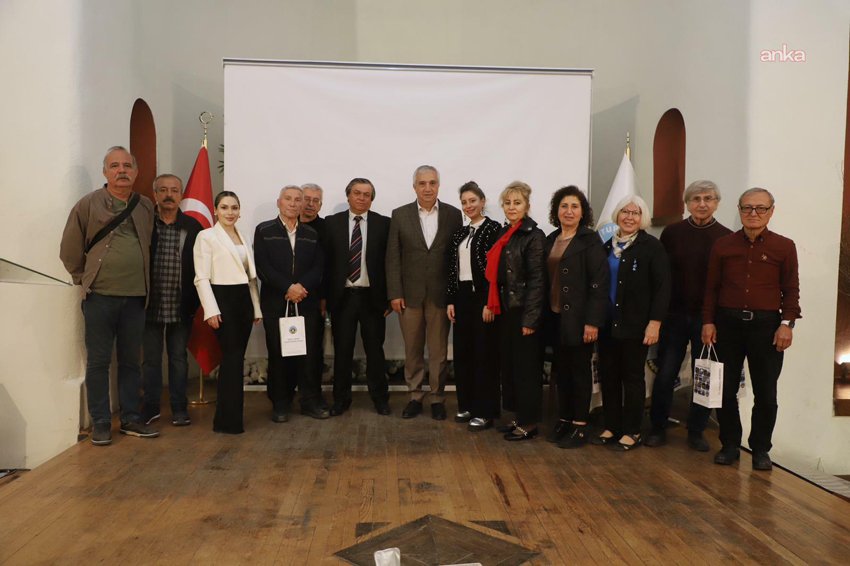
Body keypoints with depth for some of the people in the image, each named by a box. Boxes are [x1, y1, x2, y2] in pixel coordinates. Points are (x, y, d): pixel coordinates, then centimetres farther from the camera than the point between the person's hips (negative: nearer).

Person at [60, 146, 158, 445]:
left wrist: (145, 286, 11)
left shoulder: (146, 207, 8)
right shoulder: (88, 204, -2)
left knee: (131, 361, 11)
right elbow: (69, 251, 2)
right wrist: (86, 281, 4)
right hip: (100, 297, -3)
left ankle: (131, 419, 21)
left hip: (135, 297, 3)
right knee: (98, 362, 4)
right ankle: (100, 423, 14)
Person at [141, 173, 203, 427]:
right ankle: (151, 407, 22)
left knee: (178, 358, 10)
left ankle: (179, 408, 20)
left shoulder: (193, 227, 2)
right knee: (151, 358, 10)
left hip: (181, 307, 1)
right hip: (151, 305, 0)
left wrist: (195, 299, -3)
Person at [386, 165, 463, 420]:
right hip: (409, 294, 1)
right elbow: (393, 257, 0)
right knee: (412, 350, 10)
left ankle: (437, 398, 20)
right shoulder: (400, 215, 2)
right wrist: (394, 293, -6)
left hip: (441, 294, 0)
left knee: (439, 351, 7)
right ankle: (415, 396, 23)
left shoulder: (453, 214, 1)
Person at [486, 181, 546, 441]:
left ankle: (529, 423, 14)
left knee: (526, 367, 2)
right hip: (506, 310, 8)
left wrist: (530, 319, -17)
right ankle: (518, 417, 26)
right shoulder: (505, 234, 12)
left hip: (524, 311, -8)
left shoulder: (534, 235, -11)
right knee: (508, 364, 13)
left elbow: (537, 280, -15)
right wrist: (493, 306, 10)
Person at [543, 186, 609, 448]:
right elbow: (546, 280, 10)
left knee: (579, 370, 4)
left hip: (579, 318, -6)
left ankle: (580, 426, 14)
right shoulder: (551, 240, 11)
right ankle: (564, 419, 24)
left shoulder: (590, 240, -7)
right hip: (555, 317, 6)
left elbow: (599, 284, -13)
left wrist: (593, 321, -18)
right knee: (561, 370, 12)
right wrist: (545, 313, 6)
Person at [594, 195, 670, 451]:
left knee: (632, 377, 5)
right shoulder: (607, 245, 9)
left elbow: (662, 287, -10)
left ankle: (631, 432, 17)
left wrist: (655, 322, -16)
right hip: (607, 323, 5)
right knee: (608, 376, 10)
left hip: (635, 324, -5)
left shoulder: (652, 246, -6)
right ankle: (611, 427, 23)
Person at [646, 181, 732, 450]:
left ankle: (696, 431, 23)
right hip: (674, 315, 0)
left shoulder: (726, 238, -1)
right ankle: (658, 428, 19)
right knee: (665, 374, 4)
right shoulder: (672, 233, 1)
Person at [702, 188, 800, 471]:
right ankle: (730, 445, 21)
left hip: (766, 325, -1)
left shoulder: (784, 247, 2)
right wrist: (708, 321, 1)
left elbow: (791, 290, 2)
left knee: (765, 393, 6)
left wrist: (787, 323, -7)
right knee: (725, 389, 6)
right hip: (728, 323, 1)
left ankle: (761, 449, 23)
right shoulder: (723, 245, 5)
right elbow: (711, 288, 7)